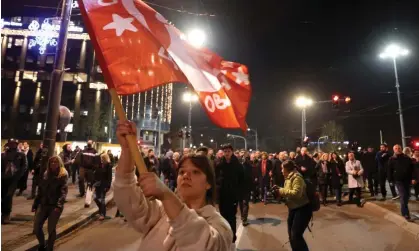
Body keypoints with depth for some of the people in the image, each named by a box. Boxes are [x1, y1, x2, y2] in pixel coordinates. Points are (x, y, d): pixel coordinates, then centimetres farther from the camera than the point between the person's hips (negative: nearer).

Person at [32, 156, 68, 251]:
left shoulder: (63, 175, -7)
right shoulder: (45, 174, 10)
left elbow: (64, 191, -16)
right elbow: (40, 190, 15)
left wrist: (59, 205, -27)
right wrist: (35, 204, 14)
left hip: (55, 205, -5)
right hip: (43, 204, 5)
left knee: (51, 229, 1)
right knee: (36, 228, 6)